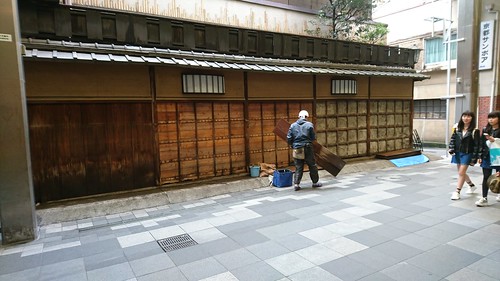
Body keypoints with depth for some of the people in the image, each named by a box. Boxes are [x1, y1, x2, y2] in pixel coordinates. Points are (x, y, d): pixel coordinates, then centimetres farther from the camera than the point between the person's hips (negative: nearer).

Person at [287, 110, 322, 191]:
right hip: (307, 148, -2)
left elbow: (289, 138, 1)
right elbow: (313, 138, -3)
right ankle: (315, 182, 24)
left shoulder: (293, 125, 2)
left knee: (298, 167, 9)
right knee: (312, 166, 13)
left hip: (297, 149, 2)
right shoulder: (309, 125, -4)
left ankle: (296, 184, 3)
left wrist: (292, 145, 17)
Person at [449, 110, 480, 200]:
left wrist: (474, 159, -12)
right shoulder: (457, 128, 4)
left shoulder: (474, 131, -10)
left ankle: (457, 192, 3)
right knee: (462, 172, 17)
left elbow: (476, 145, -9)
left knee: (461, 173, -6)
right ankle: (472, 185, 41)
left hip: (467, 154, -5)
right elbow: (453, 139, 9)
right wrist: (451, 149, -7)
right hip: (457, 153, 5)